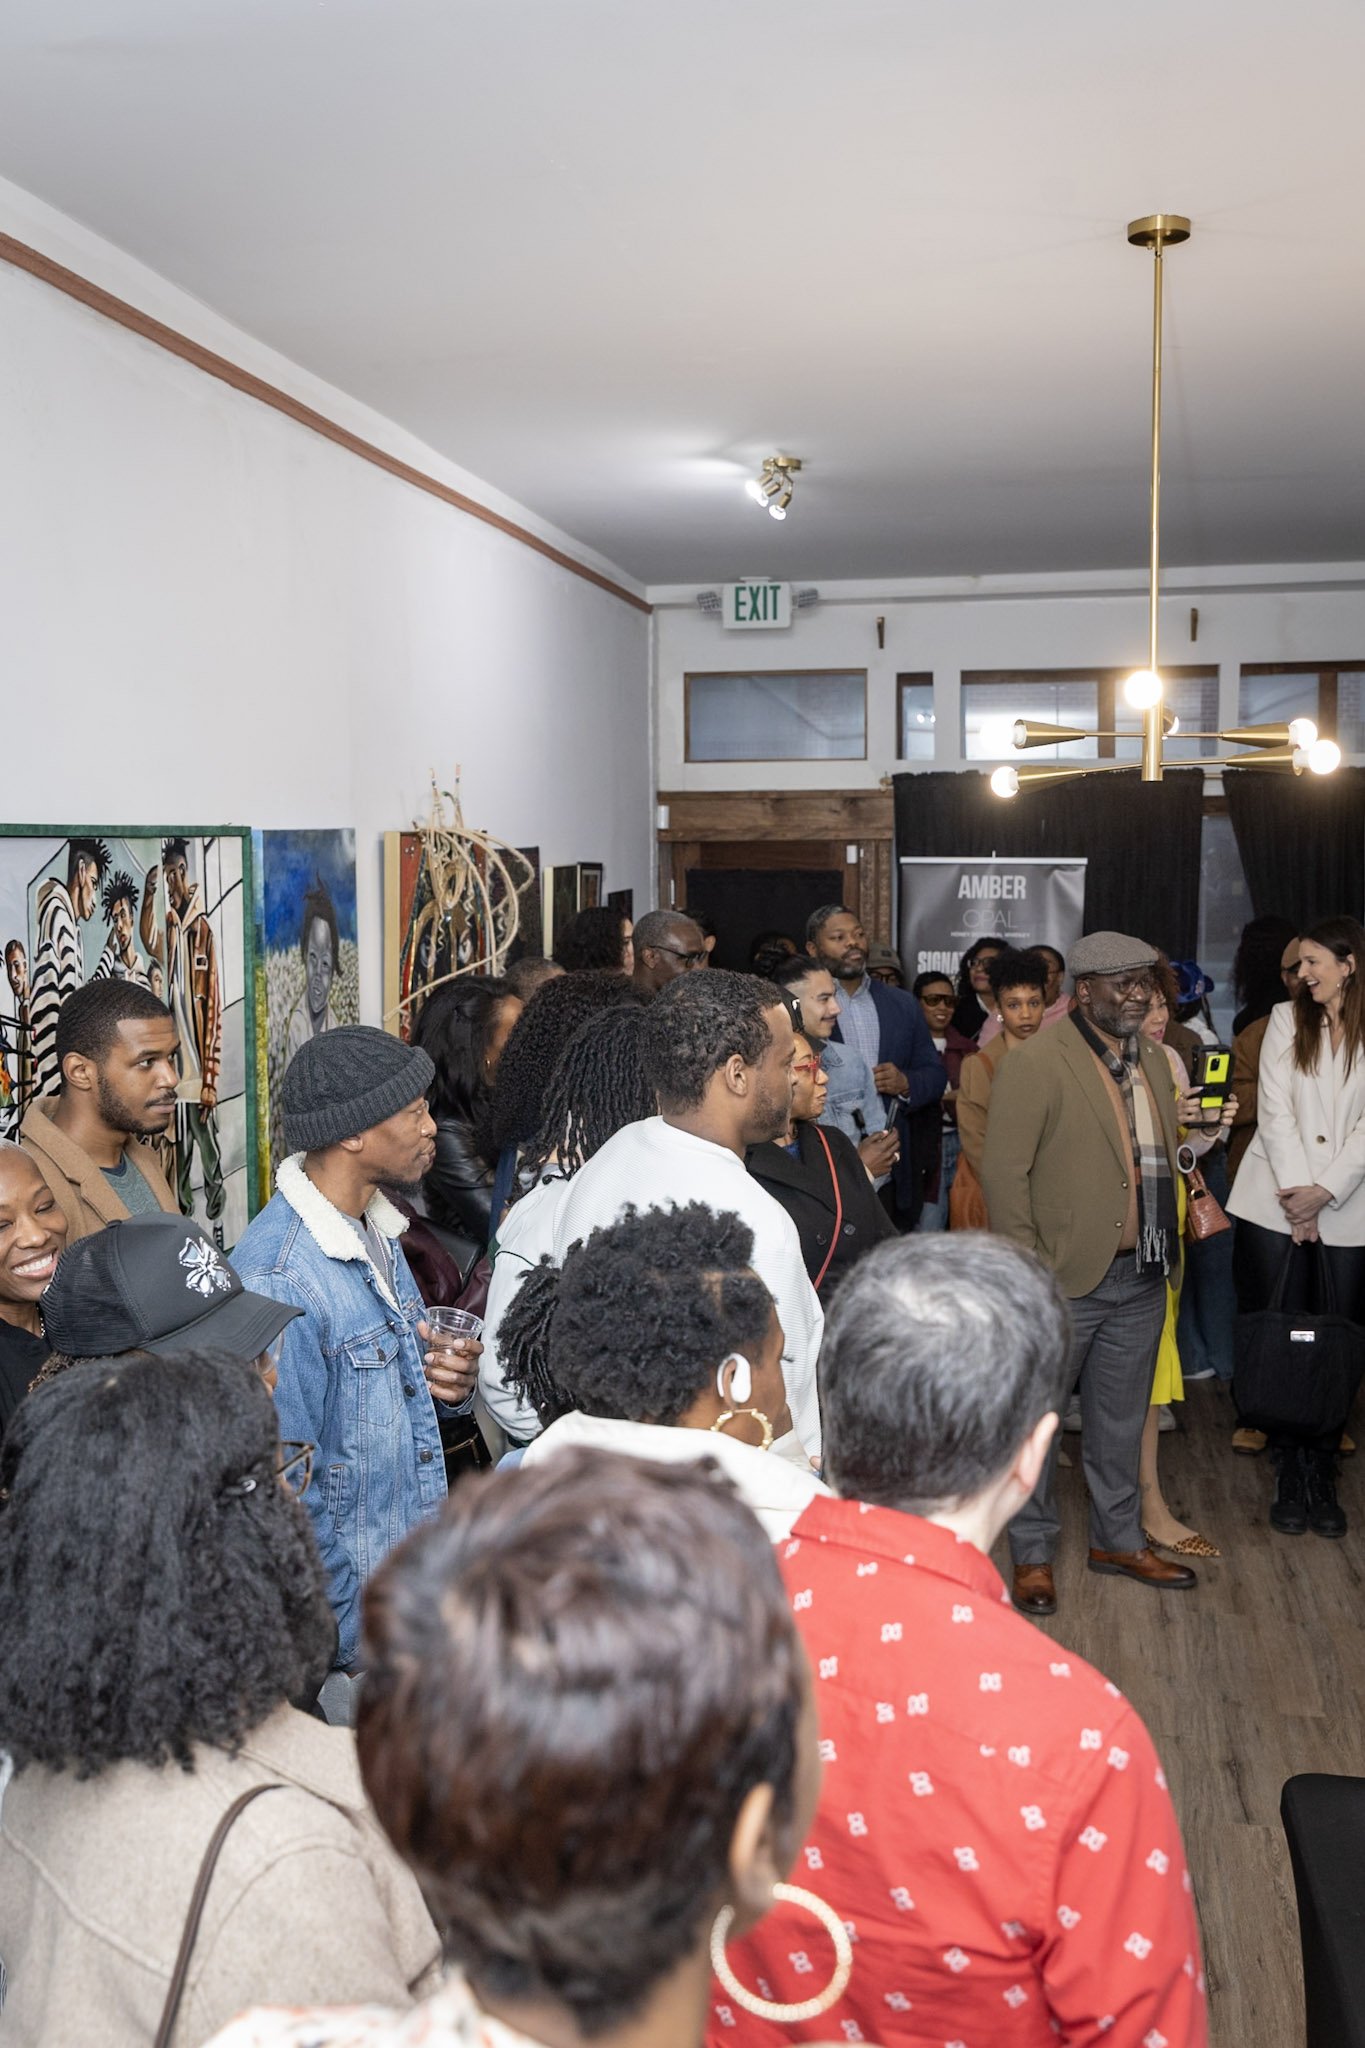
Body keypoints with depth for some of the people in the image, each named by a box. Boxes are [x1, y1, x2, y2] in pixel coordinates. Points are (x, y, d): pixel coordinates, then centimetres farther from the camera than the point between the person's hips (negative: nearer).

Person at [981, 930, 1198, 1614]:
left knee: (1121, 1420, 19)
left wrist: (1169, 1248, 10)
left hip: (1142, 1280, 7)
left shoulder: (1154, 1063, 12)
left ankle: (1118, 1539, 35)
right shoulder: (1035, 1064, -12)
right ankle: (1032, 1555, 21)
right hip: (1065, 1281, -7)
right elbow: (1004, 1171, -15)